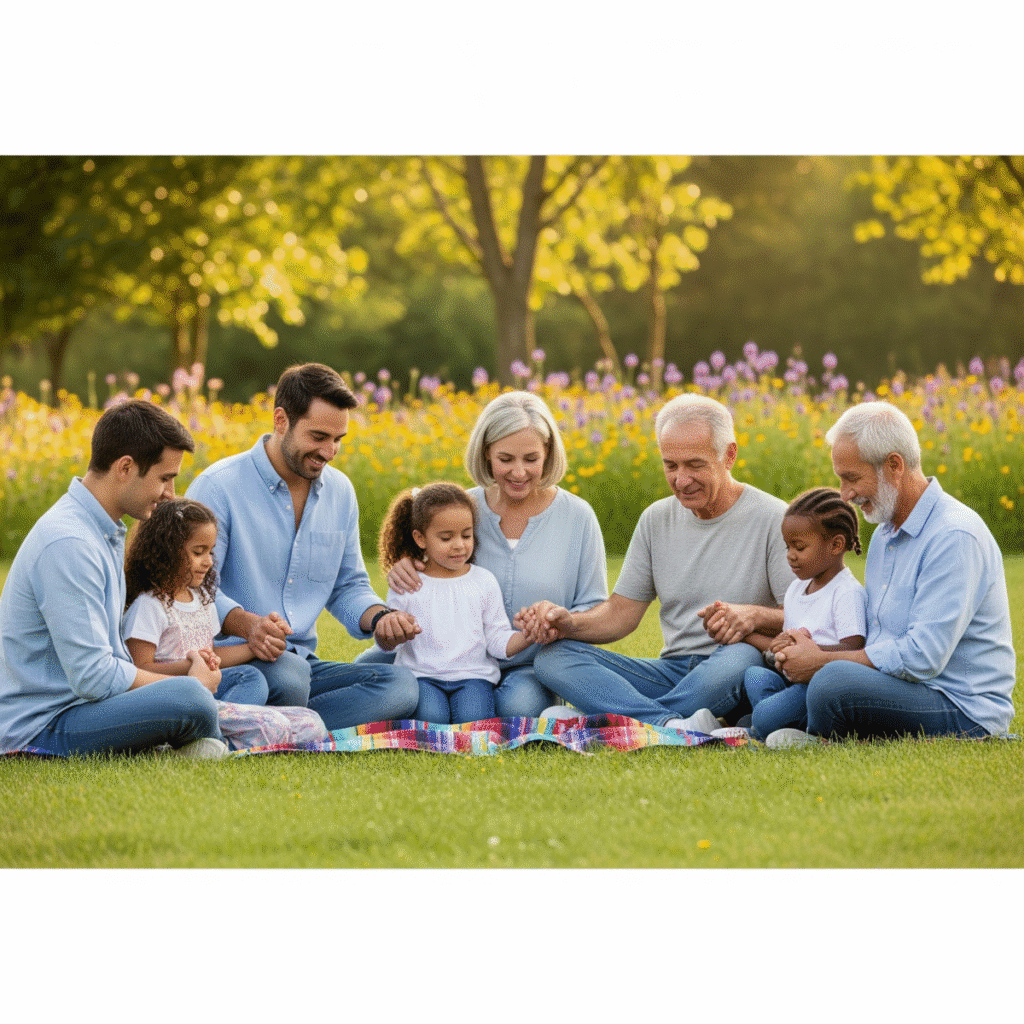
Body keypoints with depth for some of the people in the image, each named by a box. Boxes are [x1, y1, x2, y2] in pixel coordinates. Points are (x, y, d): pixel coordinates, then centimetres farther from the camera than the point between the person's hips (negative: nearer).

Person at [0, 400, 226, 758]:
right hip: (43, 726, -11)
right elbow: (92, 678, -25)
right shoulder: (67, 544, -21)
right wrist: (189, 684, -11)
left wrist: (184, 668, 3)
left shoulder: (106, 532, 13)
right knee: (190, 699, -32)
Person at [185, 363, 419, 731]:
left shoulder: (340, 491, 12)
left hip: (302, 662, 7)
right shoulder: (218, 486, -8)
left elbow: (348, 587, 21)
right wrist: (247, 624, -32)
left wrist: (379, 617, -2)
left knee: (401, 686, -21)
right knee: (287, 674, -41)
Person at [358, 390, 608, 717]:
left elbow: (595, 609, 2)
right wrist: (403, 571, -14)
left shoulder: (577, 516, -2)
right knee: (371, 663, -24)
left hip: (531, 668, -2)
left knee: (519, 706, -37)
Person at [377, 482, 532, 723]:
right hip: (422, 674, -1)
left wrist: (529, 636, -13)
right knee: (430, 716, -30)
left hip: (473, 674, 1)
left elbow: (499, 642, 6)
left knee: (473, 718, -29)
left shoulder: (483, 582, 8)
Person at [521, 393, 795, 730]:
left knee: (739, 656, -42)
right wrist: (569, 623, -10)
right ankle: (673, 725, -39)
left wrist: (754, 616, -30)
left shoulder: (773, 520, -4)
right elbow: (622, 613, 11)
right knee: (553, 656, -16)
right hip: (673, 673, 5)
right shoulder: (657, 520, 12)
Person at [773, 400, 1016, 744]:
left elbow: (922, 657, -25)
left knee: (834, 680, -33)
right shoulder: (884, 534, 15)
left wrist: (824, 661, -16)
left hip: (965, 711, -9)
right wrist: (812, 645, -1)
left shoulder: (956, 537, -17)